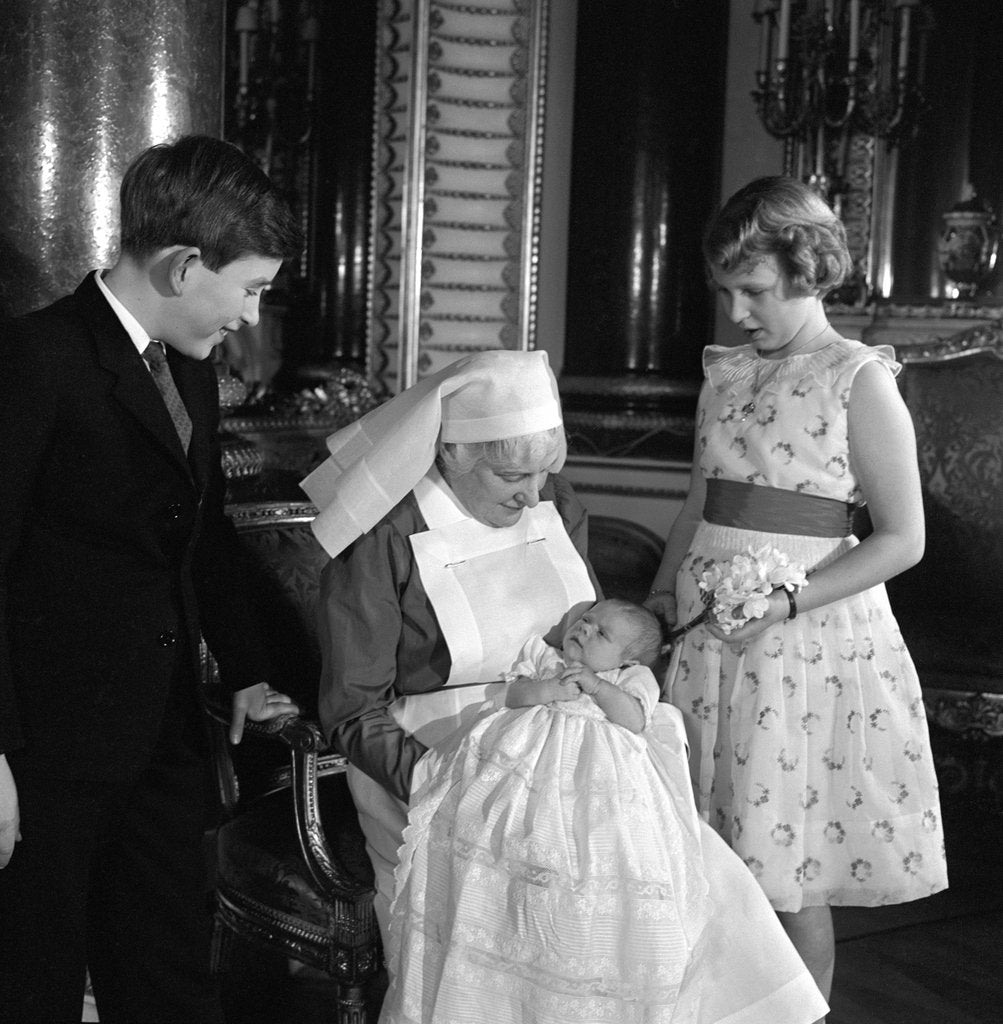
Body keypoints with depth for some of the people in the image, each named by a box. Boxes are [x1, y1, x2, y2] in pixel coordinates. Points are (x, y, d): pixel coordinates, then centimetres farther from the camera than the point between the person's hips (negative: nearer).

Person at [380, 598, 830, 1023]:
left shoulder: (633, 678, 14)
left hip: (598, 776, -2)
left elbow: (635, 719, -3)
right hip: (532, 764, 2)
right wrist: (548, 689, -8)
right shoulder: (541, 655, 22)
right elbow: (512, 694, 9)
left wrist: (594, 684, -6)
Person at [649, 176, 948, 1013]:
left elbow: (903, 539, -10)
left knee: (792, 878, 2)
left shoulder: (859, 381, -7)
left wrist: (786, 602, -19)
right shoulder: (726, 374, 10)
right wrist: (659, 598, 6)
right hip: (712, 643, 5)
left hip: (810, 644, -5)